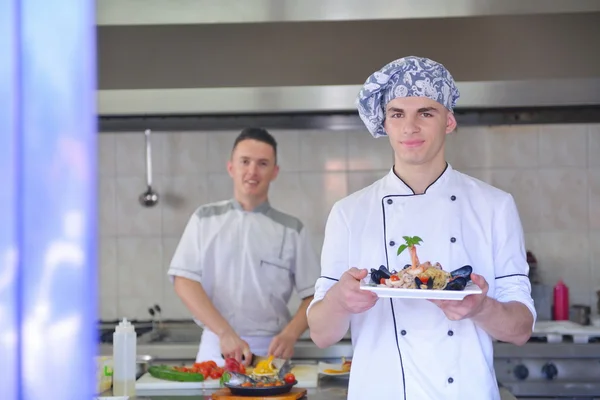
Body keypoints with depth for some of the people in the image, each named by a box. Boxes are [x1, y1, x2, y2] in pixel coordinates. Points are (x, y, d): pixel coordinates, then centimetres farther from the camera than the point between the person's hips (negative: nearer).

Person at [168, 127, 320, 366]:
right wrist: (226, 333, -14)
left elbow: (314, 295, 6)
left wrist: (289, 335, -12)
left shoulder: (291, 230, 6)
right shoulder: (205, 219, 6)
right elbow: (184, 280, -3)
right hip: (215, 348, 0)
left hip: (270, 351, 0)